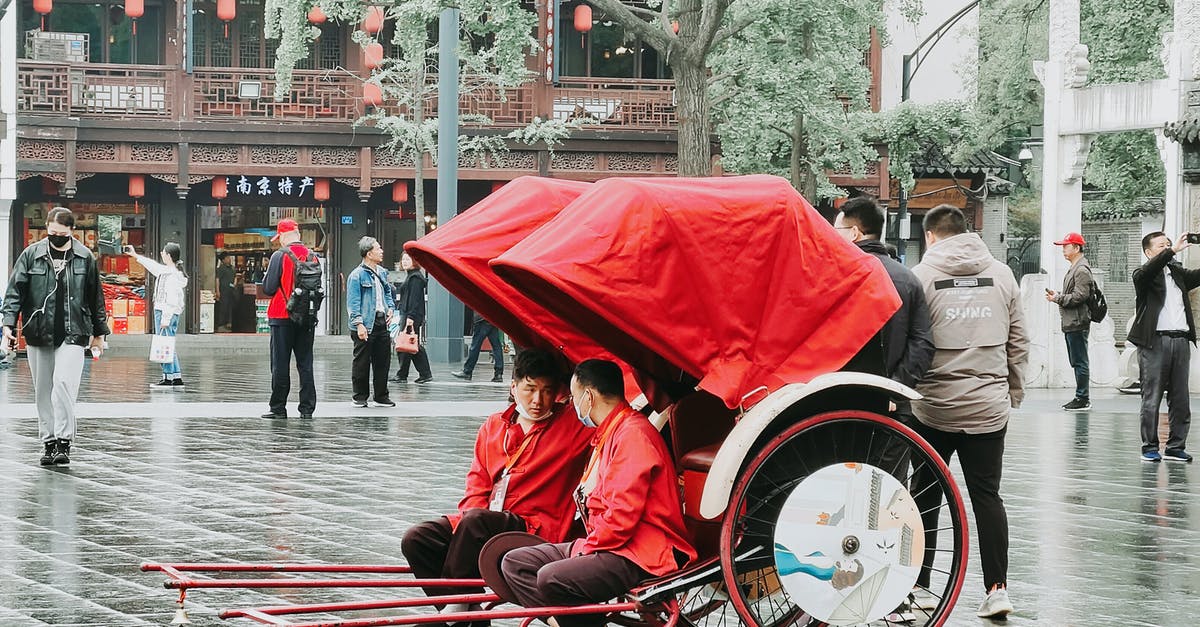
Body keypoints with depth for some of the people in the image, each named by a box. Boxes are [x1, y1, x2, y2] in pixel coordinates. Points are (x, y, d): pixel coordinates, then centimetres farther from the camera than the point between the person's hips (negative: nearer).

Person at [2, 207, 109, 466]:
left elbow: (95, 297, 11)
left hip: (72, 334, -2)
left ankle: (64, 441, -11)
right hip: (38, 334, 2)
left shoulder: (85, 257, 3)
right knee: (43, 391, 7)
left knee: (64, 383, -17)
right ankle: (49, 442, 17)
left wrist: (98, 333, 14)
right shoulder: (31, 255, 3)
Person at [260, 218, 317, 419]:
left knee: (280, 365, 1)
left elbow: (268, 288, -11)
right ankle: (307, 408, 6)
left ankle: (278, 408, 2)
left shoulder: (280, 256, -11)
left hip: (282, 317, -4)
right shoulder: (312, 256, 4)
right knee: (305, 364, 7)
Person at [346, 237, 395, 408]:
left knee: (383, 361, 10)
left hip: (381, 323, 7)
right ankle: (360, 397, 10)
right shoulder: (357, 275, -10)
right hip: (366, 325, -7)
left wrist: (390, 308, 10)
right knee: (362, 362, 1)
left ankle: (381, 396, 19)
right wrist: (359, 324, -19)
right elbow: (353, 303, -13)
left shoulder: (382, 272, 13)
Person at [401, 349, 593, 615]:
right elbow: (478, 483, 13)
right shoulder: (493, 426, 16)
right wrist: (470, 517, -7)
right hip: (487, 520, 6)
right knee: (416, 540, -13)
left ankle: (456, 604, -20)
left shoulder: (572, 425, 2)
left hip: (538, 530, -6)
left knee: (475, 521, -34)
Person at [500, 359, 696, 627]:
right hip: (605, 545, 11)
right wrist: (587, 545, 6)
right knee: (514, 563, 4)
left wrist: (588, 548, -11)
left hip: (642, 558, -11)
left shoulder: (633, 435, -15)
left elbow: (623, 516, -22)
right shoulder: (608, 433, 19)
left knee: (552, 579, -32)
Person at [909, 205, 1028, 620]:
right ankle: (997, 589, 4)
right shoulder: (1001, 274, 5)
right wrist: (1014, 391, 19)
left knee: (925, 495, 9)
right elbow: (1018, 342, 8)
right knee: (987, 495, 8)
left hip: (935, 406, -2)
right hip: (989, 406, 2)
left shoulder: (922, 274, -6)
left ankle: (918, 586, 10)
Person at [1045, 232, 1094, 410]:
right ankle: (1081, 397, 19)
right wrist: (1057, 295, 9)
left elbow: (1079, 296, -21)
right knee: (1076, 362, 13)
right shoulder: (1074, 268, 20)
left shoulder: (1082, 270, -13)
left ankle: (1082, 399, -5)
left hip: (1077, 323, -11)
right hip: (1071, 323, 11)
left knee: (1079, 362, -7)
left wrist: (1058, 298, -13)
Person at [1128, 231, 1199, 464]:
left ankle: (1176, 446, 12)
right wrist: (1173, 250, -28)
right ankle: (1150, 447, 4)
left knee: (1180, 399, 6)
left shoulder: (1178, 272, 19)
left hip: (1181, 340, 5)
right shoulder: (1142, 275, 1)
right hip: (1155, 340, -5)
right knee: (1152, 398, -3)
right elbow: (1149, 270, -20)